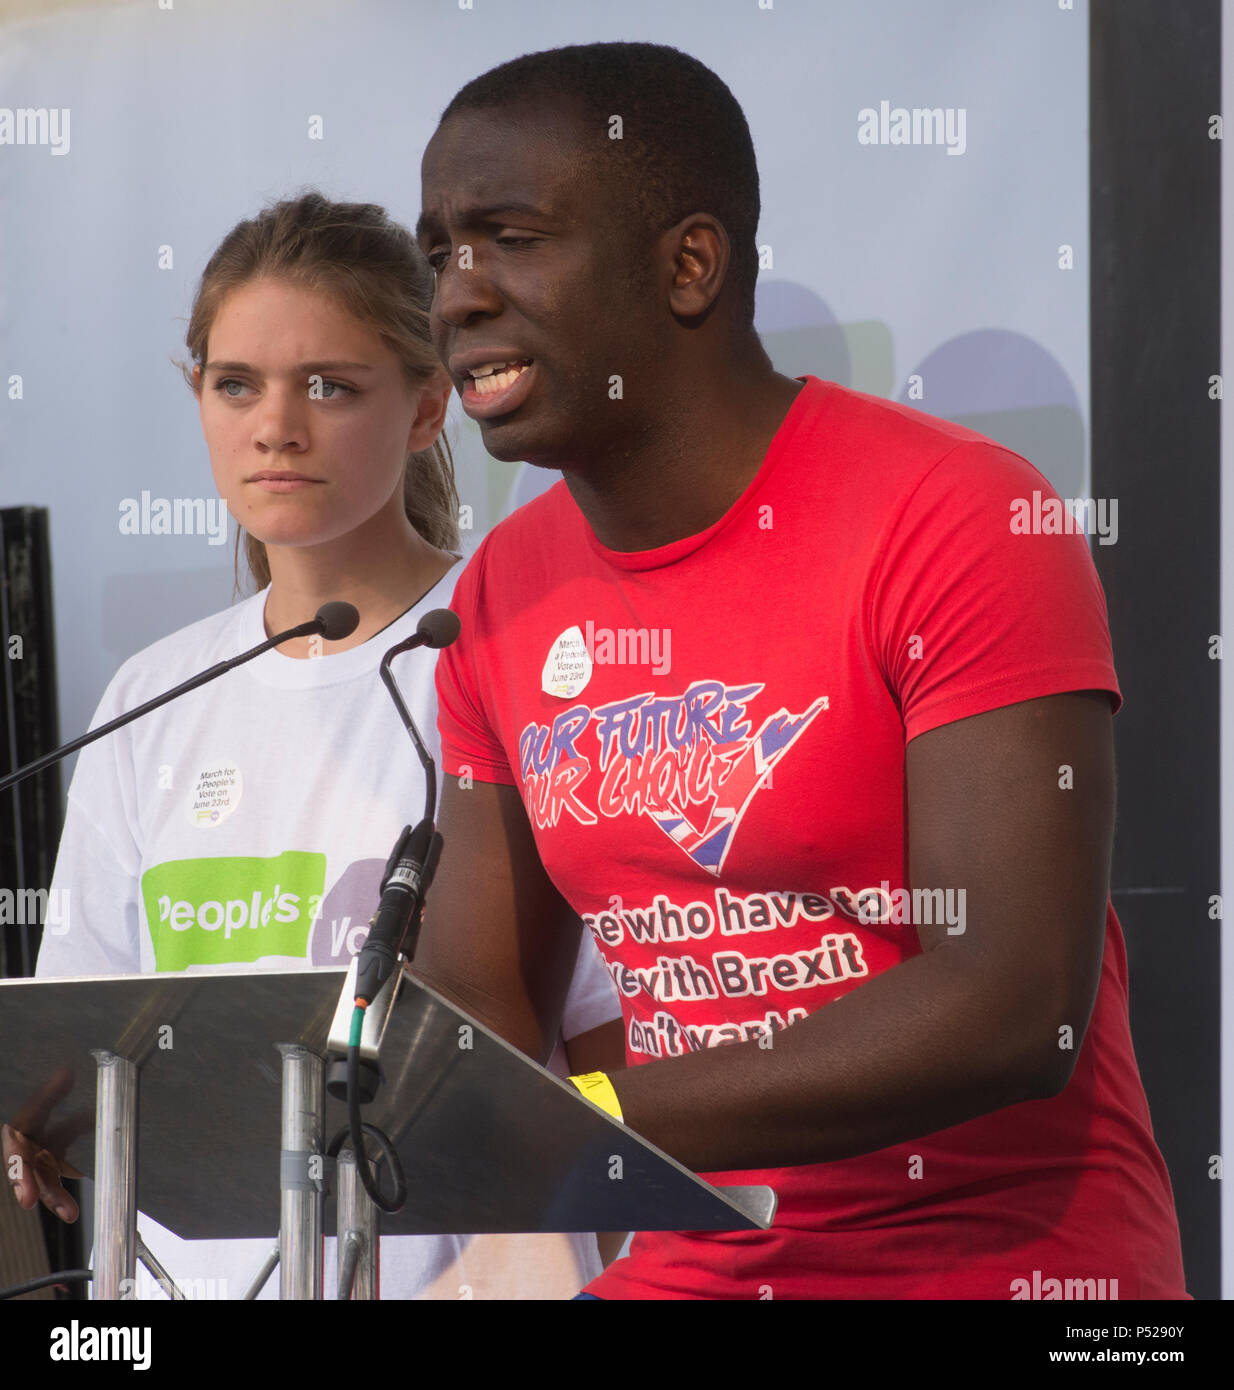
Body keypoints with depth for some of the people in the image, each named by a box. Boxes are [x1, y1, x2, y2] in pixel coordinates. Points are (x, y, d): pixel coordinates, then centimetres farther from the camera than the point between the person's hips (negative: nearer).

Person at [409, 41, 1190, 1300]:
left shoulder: (956, 522, -14)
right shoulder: (502, 602, 7)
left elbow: (1016, 1008, -21)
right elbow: (476, 1008, 8)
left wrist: (589, 1120, -26)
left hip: (1006, 1265, -5)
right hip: (688, 1267, 5)